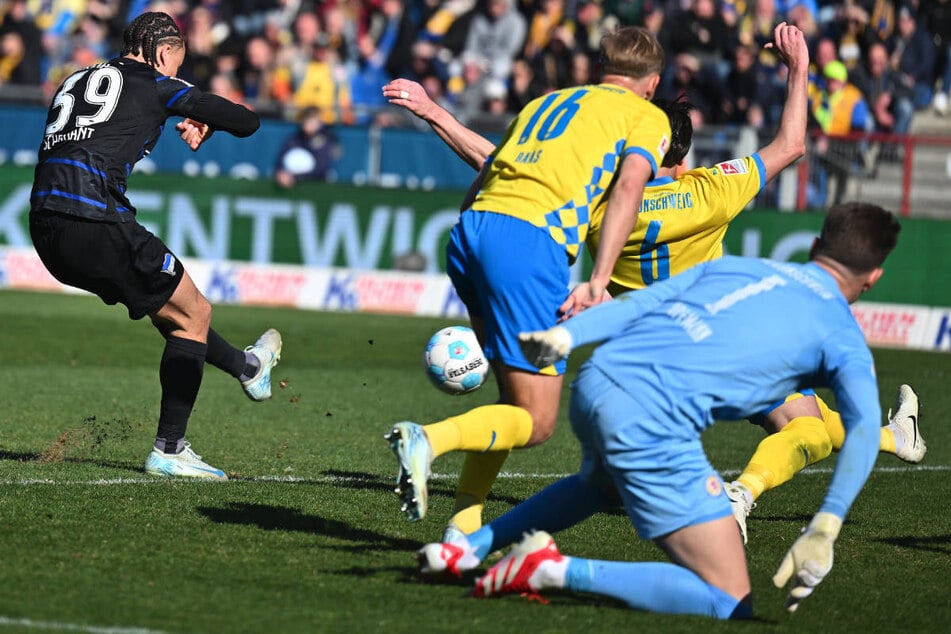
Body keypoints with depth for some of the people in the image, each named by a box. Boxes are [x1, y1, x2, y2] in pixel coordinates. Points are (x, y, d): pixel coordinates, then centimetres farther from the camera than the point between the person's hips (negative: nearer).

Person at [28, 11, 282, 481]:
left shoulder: (74, 82, 22)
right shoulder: (156, 86, 5)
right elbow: (247, 122, 7)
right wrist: (206, 123, 29)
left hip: (45, 230, 7)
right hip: (95, 225, -7)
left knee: (166, 306, 27)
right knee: (193, 314, 10)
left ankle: (246, 367, 47)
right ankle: (168, 450, 8)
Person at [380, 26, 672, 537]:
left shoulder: (544, 101, 33)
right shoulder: (647, 117, 17)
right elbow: (628, 185, -3)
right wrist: (598, 280, -11)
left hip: (471, 227, 6)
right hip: (531, 240, -6)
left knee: (517, 398, 19)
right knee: (535, 422, -2)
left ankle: (464, 521, 8)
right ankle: (429, 439, -26)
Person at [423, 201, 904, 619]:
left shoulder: (735, 265, 25)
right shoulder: (842, 335, 10)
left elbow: (637, 302, 12)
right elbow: (864, 424, -8)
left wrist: (564, 336, 2)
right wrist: (823, 531, -15)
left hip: (594, 382, 7)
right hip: (652, 425, -7)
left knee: (601, 481, 43)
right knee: (731, 604, -5)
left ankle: (468, 547, 34)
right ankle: (558, 571, -14)